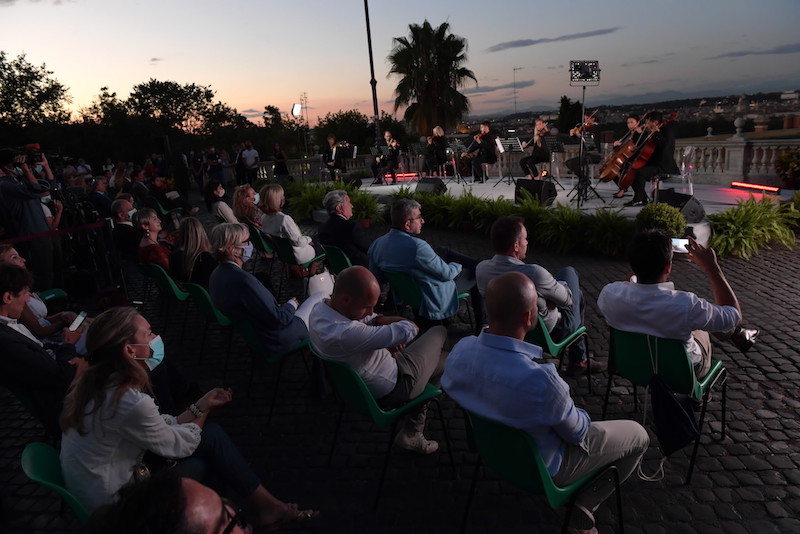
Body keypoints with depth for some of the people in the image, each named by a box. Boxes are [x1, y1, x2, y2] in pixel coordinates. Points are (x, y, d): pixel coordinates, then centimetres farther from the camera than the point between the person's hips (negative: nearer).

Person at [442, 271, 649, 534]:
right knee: (638, 435, 15)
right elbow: (577, 432, -22)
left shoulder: (459, 350, -23)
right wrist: (582, 416, 4)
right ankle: (584, 505, 23)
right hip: (540, 467, -5)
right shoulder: (539, 379, -42)